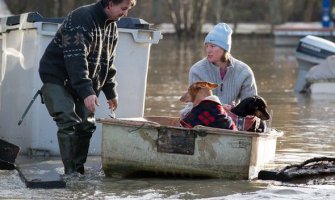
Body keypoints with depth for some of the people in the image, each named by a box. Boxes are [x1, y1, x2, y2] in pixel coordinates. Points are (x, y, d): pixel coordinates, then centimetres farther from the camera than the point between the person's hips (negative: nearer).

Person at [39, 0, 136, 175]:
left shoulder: (111, 26, 5)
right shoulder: (82, 20, -24)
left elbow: (107, 62, 17)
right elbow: (76, 59, -33)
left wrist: (110, 92, 15)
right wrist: (87, 91, -39)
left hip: (81, 84, 8)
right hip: (57, 79, -8)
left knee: (86, 126, 2)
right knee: (68, 123, -19)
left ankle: (79, 171, 12)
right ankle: (70, 172, -17)